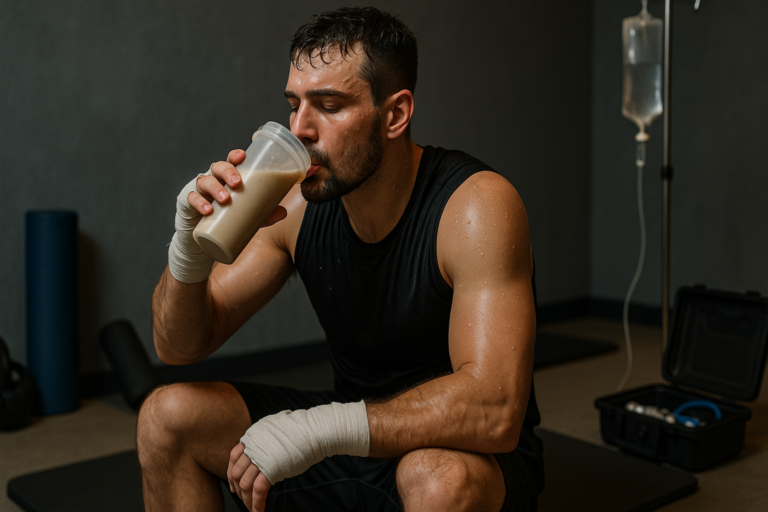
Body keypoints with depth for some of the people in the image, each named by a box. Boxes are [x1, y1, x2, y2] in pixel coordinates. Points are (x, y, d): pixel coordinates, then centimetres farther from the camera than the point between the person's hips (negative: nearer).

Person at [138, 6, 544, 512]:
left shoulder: (477, 205, -23)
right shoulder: (299, 205, -8)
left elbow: (494, 410, -32)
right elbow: (181, 347, -2)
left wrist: (322, 427, -36)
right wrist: (190, 248, -22)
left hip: (478, 455, -5)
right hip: (349, 442, 5)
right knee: (168, 414, -6)